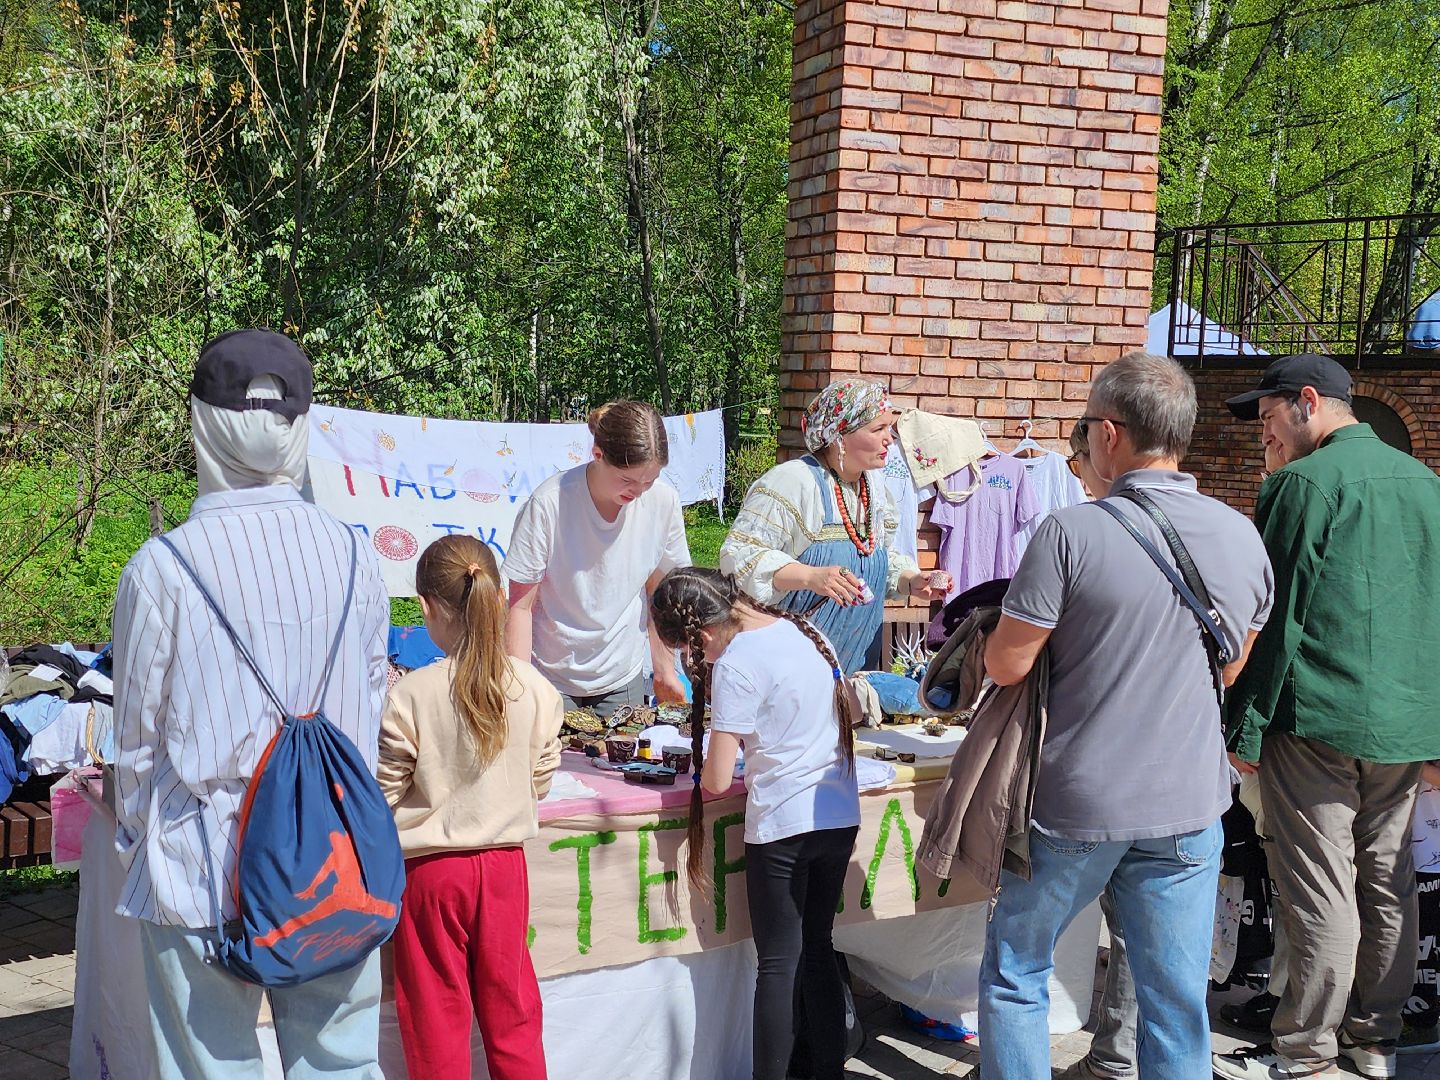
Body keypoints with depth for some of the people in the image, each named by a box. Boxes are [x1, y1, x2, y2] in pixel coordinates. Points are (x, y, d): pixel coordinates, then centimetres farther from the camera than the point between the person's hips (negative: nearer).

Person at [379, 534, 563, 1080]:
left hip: (431, 871, -3)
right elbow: (540, 779, 2)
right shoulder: (534, 687, -8)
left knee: (437, 1019, 11)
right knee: (510, 1006, 16)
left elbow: (383, 795, -11)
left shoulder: (409, 696, -18)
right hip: (504, 865, 3)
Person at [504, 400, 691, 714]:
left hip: (623, 678, 3)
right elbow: (520, 607, -14)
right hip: (552, 679, -3)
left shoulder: (663, 501, -11)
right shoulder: (549, 503, -21)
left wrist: (664, 669, 7)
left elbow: (659, 590, 4)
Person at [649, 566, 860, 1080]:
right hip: (841, 817, 7)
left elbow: (717, 781, -16)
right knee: (818, 950, 18)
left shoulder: (736, 663, -16)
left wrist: (705, 771, 5)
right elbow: (850, 713, 21)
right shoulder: (805, 631, 6)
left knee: (777, 964, 4)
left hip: (782, 825, -7)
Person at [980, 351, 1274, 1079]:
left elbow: (1006, 665, -13)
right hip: (1189, 806, 4)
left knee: (1015, 976, 15)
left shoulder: (1071, 533, -17)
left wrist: (1003, 619, 8)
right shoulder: (1243, 538, 0)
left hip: (1074, 804, -4)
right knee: (1177, 1001, 11)